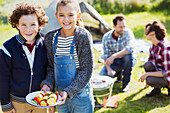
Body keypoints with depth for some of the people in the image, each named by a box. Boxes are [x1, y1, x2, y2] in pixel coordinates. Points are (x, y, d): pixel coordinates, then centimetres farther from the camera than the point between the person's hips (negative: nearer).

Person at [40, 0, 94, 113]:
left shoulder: (84, 36, -15)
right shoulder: (50, 37, -1)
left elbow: (86, 71, -14)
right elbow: (51, 67, 7)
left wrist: (68, 91, -19)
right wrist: (47, 84, -11)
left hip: (80, 94, -4)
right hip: (60, 94, 4)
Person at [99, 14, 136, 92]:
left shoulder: (128, 32, -18)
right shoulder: (106, 37, -10)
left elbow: (130, 48, -35)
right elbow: (106, 56, -9)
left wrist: (114, 56, -42)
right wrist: (109, 69, -26)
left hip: (127, 61, -2)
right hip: (114, 62, 2)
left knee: (128, 56, -37)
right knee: (101, 76, -20)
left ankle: (126, 83, -17)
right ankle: (119, 73, 15)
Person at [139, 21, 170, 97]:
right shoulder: (153, 45, -3)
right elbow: (150, 61, 10)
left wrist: (147, 74, -25)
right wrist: (146, 76, 11)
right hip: (160, 70, 7)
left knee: (150, 80, -29)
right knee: (147, 65, -19)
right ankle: (156, 89, 1)